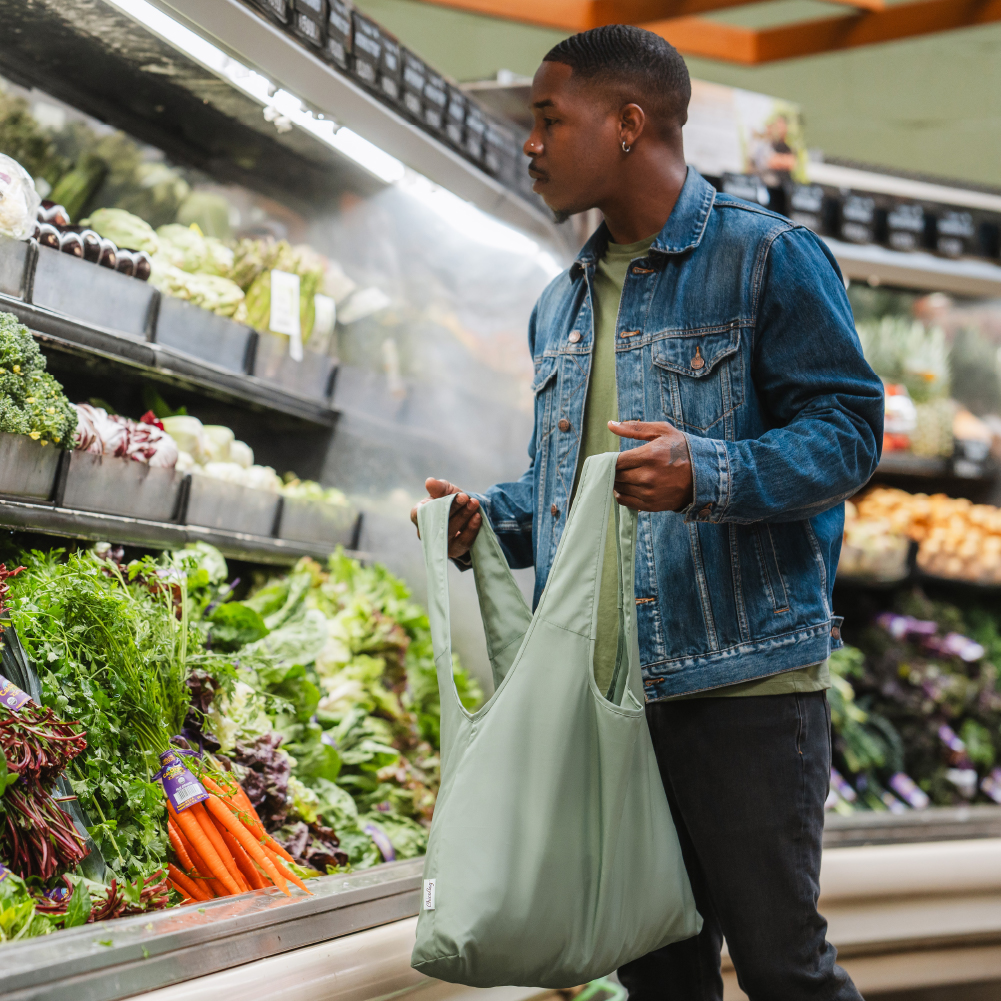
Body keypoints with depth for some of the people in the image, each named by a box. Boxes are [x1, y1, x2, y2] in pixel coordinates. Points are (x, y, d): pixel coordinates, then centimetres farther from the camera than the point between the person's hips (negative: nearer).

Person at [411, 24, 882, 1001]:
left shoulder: (765, 257, -3)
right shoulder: (560, 307, 19)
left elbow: (847, 427, -10)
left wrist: (708, 474, -26)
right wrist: (494, 518, 6)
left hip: (742, 674, -7)